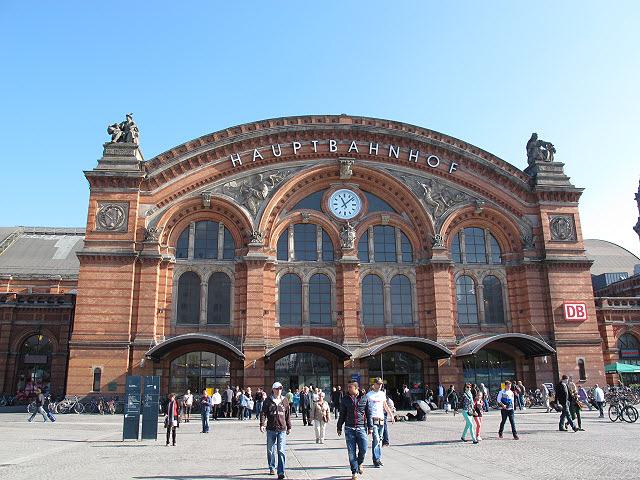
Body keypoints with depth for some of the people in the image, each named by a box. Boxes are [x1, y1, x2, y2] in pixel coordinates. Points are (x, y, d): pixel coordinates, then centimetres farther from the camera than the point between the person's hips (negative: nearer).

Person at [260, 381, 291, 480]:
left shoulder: (285, 401, 8)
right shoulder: (268, 401, 3)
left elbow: (288, 415, 15)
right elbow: (263, 413, 1)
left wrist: (289, 427, 17)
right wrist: (262, 424, -12)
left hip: (282, 429, 0)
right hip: (271, 429, 0)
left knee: (281, 451, -8)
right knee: (270, 450, 10)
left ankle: (281, 472, -4)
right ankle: (272, 468, 30)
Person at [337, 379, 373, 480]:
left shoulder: (364, 398, 3)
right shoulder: (345, 399, 5)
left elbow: (369, 413, 9)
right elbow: (342, 414, 13)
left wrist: (370, 427, 6)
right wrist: (339, 427, 12)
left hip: (361, 428, -1)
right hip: (349, 429, 1)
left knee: (363, 449, -7)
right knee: (351, 451, -1)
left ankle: (359, 463, 24)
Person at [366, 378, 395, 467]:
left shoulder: (382, 394, 13)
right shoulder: (369, 395, -3)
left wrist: (391, 416, 19)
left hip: (381, 419, 5)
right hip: (373, 419, -5)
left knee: (380, 440, 8)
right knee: (376, 439, -12)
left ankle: (379, 459, 15)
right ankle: (376, 460, -7)